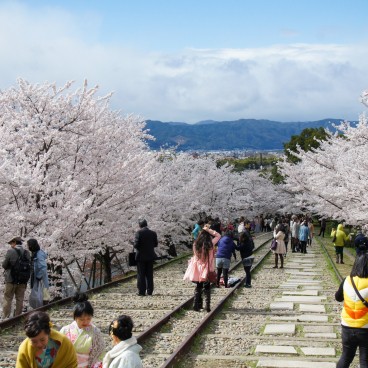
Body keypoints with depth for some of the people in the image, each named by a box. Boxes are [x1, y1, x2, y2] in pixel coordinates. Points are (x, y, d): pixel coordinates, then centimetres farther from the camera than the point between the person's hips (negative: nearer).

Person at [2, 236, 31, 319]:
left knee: (8, 299, 5)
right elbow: (30, 266, 3)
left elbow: (4, 265, -9)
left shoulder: (10, 252, -12)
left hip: (11, 279, -4)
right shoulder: (27, 253, 1)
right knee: (20, 299, 12)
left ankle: (5, 317, 6)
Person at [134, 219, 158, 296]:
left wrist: (139, 247, 6)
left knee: (141, 275, 2)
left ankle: (141, 291, 1)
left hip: (141, 256, -4)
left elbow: (136, 245, -16)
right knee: (149, 274, 10)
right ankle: (149, 291, 11)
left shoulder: (139, 233, -12)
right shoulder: (153, 233, 0)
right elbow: (155, 244, 7)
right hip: (150, 256, 4)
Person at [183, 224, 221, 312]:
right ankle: (207, 306, 5)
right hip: (207, 270, -2)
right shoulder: (210, 244, -13)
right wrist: (209, 230, -6)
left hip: (197, 270, 2)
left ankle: (197, 305, 13)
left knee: (198, 287, 15)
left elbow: (195, 255, 5)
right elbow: (218, 235, -2)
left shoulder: (196, 244, -6)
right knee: (207, 287, 10)